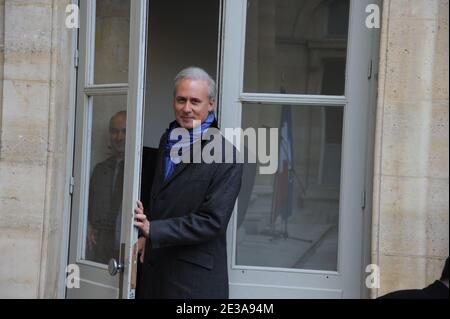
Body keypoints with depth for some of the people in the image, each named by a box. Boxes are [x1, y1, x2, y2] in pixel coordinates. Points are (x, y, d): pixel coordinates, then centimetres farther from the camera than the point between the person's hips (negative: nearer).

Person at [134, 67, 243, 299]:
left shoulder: (225, 156, -14)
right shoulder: (168, 140, 10)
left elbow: (212, 221, -18)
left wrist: (153, 230, -18)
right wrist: (145, 236, 10)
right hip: (154, 268, 7)